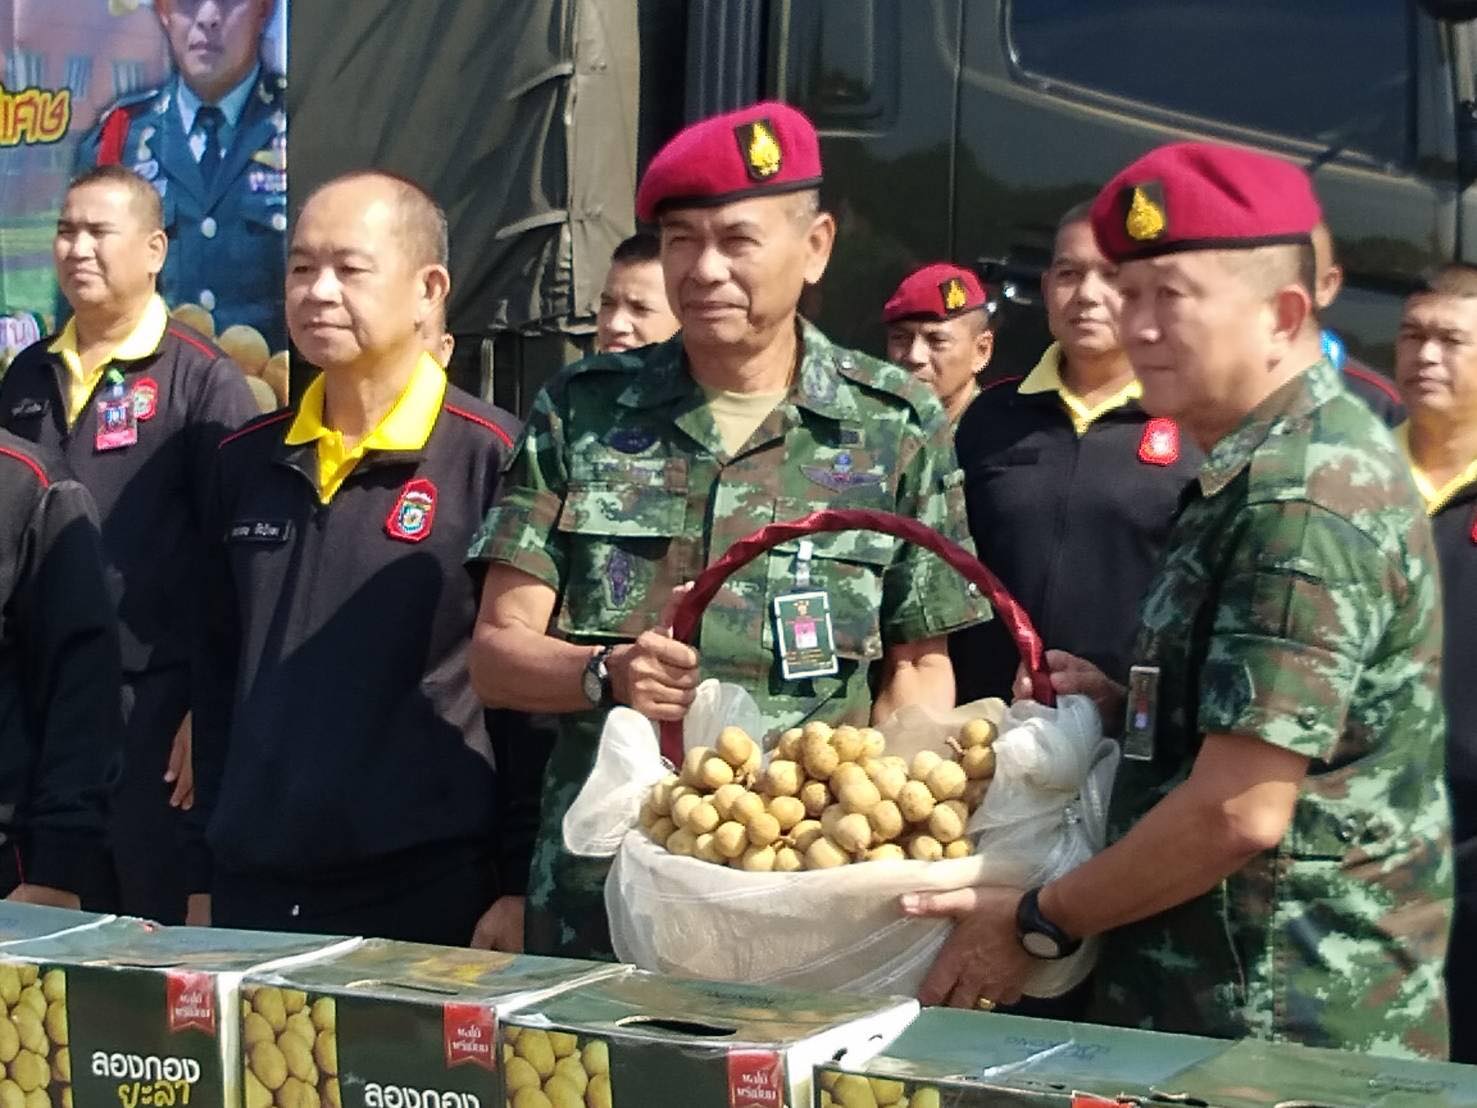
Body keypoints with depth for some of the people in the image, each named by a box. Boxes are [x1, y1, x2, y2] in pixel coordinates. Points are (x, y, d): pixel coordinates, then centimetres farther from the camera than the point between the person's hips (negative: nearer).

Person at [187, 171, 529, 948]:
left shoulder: (494, 457, -6)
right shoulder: (245, 460, 10)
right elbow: (217, 679, 14)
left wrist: (520, 885, -9)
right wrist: (203, 874, 12)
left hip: (433, 892, -5)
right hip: (252, 891, 5)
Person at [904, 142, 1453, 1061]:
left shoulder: (1302, 498, -20)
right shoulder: (1263, 472, 12)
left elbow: (1241, 811, -23)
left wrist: (1039, 922, -13)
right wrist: (1128, 706, 6)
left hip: (1285, 1032, -10)